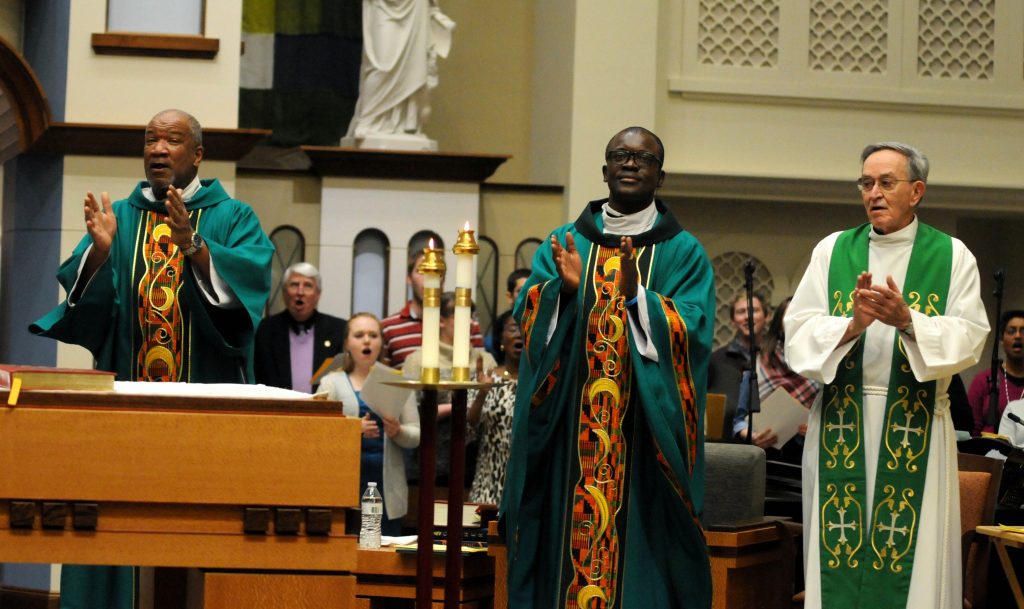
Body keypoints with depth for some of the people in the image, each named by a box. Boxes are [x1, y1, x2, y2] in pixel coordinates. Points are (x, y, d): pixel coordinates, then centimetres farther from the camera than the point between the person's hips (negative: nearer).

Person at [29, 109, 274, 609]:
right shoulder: (118, 217, 15)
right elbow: (83, 297, 3)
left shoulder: (233, 219, 8)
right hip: (125, 399, 2)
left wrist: (192, 245, -23)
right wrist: (99, 251, -17)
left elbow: (253, 281, -11)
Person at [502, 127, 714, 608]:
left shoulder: (683, 253, 6)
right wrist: (564, 289, -19)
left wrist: (637, 298, -23)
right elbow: (527, 314, 1)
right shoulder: (563, 245, 13)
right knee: (565, 544, 0)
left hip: (644, 437, -2)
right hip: (569, 433, 2)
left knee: (637, 548, -3)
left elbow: (692, 329, -8)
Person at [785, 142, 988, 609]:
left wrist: (909, 321, -22)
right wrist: (851, 325, -19)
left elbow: (969, 338, -6)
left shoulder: (951, 256, 4)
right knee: (839, 551, 1)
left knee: (913, 550, -2)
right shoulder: (833, 251, 8)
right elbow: (798, 330, -1)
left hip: (916, 427, -1)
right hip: (841, 425, 2)